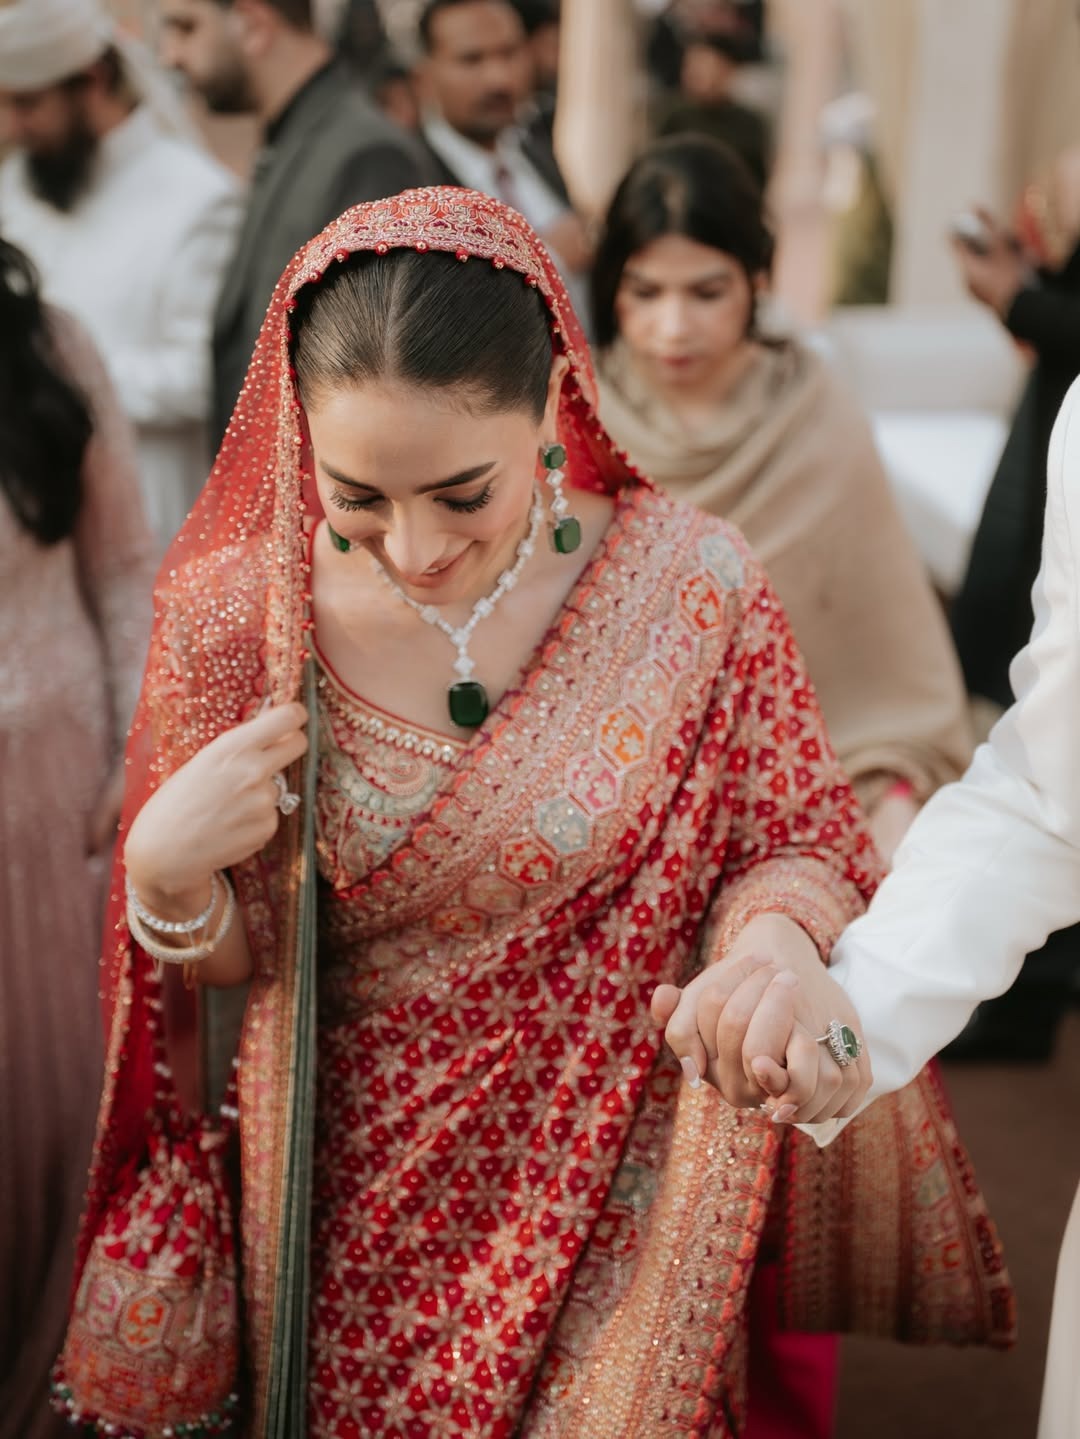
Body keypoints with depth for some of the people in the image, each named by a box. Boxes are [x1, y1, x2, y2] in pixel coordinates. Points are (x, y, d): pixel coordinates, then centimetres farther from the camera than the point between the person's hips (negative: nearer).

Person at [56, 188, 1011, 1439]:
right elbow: (231, 956, 1)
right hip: (352, 1209, 1)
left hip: (614, 1199, -1)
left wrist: (775, 937, -26)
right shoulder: (234, 614, -11)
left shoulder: (692, 587, -14)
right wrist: (165, 876, -21)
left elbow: (799, 846, -3)